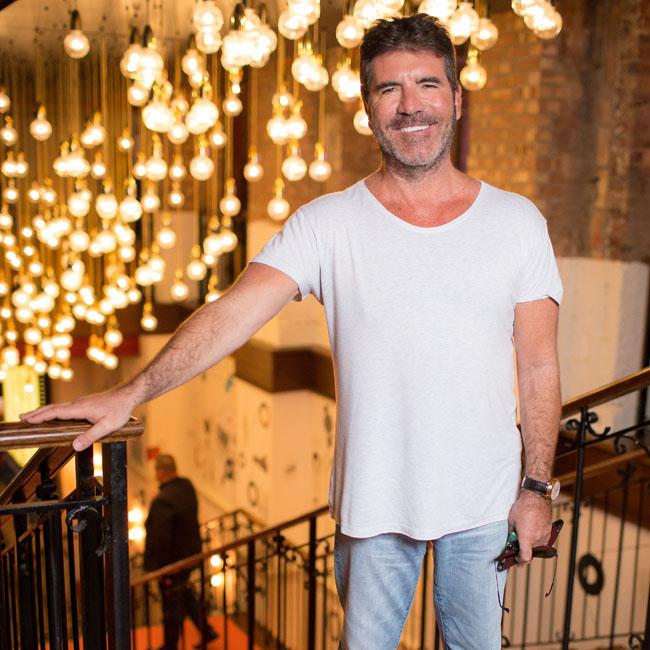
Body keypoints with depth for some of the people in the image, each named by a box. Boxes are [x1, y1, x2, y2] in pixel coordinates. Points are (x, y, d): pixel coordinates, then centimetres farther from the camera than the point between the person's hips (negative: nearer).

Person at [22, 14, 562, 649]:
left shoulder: (517, 220, -2)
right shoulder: (327, 224, -8)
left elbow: (538, 365, 0)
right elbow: (232, 313, -18)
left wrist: (537, 487, -1)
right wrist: (131, 393, -29)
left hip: (485, 501, 2)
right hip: (375, 500, -1)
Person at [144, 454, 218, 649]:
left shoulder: (163, 501, -31)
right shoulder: (187, 486, -5)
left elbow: (160, 538, -28)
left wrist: (159, 569, -19)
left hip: (174, 559, -8)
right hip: (191, 551, 8)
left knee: (171, 604, 12)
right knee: (184, 593, 30)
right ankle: (206, 630, 36)